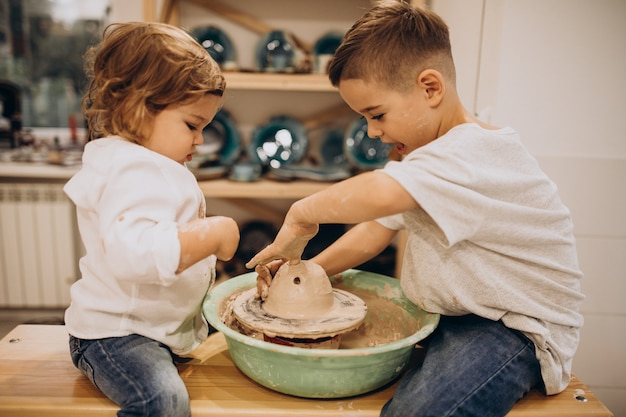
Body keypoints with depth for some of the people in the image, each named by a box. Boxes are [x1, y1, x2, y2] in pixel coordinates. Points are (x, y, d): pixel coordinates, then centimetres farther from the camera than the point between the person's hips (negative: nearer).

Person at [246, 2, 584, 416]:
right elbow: (375, 231, 9)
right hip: (445, 315, 9)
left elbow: (381, 194, -43)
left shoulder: (478, 151, -25)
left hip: (516, 328, -8)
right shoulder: (425, 156, 9)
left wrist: (303, 212, -26)